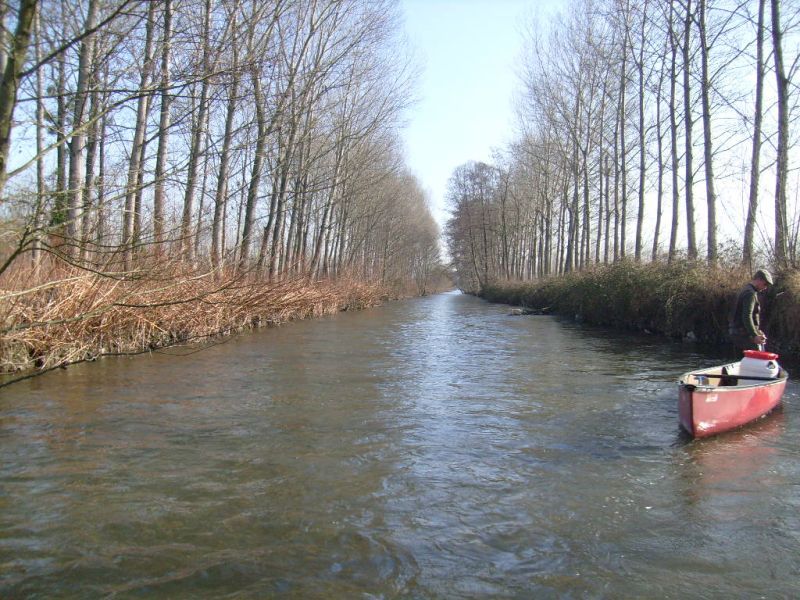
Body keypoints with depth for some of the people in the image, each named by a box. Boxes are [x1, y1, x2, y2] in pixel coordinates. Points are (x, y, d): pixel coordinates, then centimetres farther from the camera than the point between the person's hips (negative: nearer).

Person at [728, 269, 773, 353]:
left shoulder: (745, 290, 19)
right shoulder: (750, 293, -14)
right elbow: (747, 317, -26)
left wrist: (757, 330, 29)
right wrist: (755, 335, -32)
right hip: (745, 334, -10)